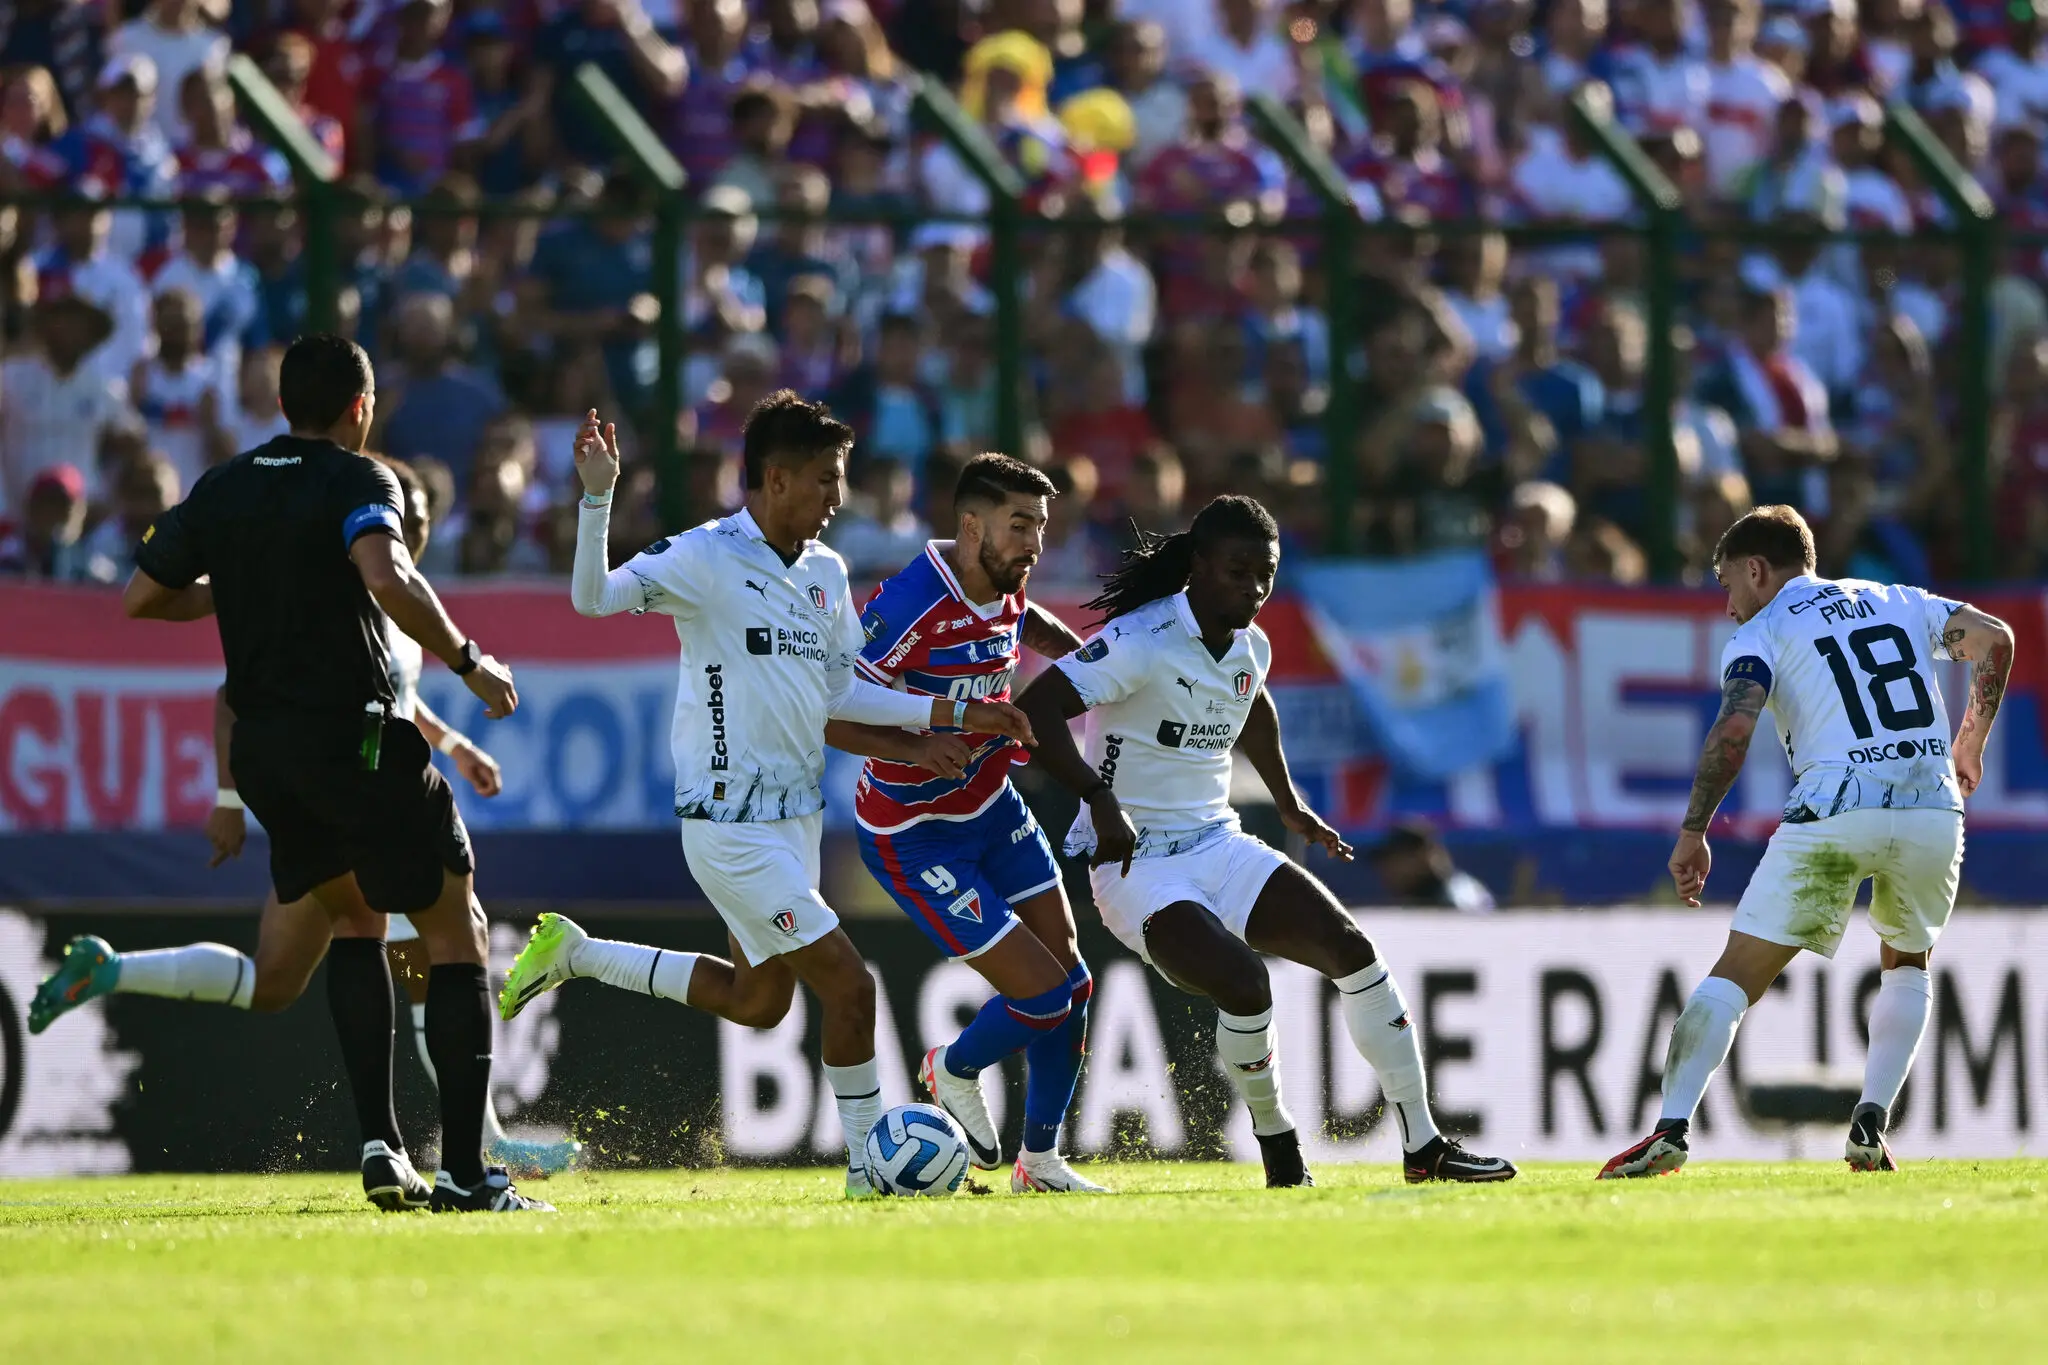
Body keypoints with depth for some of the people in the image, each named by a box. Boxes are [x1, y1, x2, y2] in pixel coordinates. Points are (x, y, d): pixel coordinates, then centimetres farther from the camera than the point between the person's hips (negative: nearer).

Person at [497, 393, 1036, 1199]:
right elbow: (594, 598, -21)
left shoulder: (826, 573, 9)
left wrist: (951, 717, 10)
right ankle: (869, 1161, 4)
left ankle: (573, 954, 32)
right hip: (731, 824, -9)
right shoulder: (704, 558, -13)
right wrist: (597, 497, -34)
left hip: (795, 814, 9)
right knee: (847, 984, -10)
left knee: (756, 1001, 20)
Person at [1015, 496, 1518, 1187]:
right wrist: (1100, 801, -35)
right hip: (1138, 867, -7)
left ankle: (1424, 1147, -1)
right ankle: (1278, 1147, -4)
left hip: (1218, 846, 8)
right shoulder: (1141, 642, -18)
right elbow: (1035, 708, -26)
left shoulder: (1250, 649, 7)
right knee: (1243, 981, -29)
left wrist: (1290, 805, 32)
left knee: (1350, 949, -8)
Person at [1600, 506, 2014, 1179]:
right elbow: (1993, 638, 10)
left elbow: (1734, 729, -7)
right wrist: (1972, 741, 21)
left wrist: (1692, 833, -4)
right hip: (1932, 807, 4)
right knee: (1907, 962, 28)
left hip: (1834, 812, -4)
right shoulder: (1900, 603, 23)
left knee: (1735, 977, 2)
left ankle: (1672, 1128, -11)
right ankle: (1870, 1125, 13)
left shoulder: (1761, 633, 9)